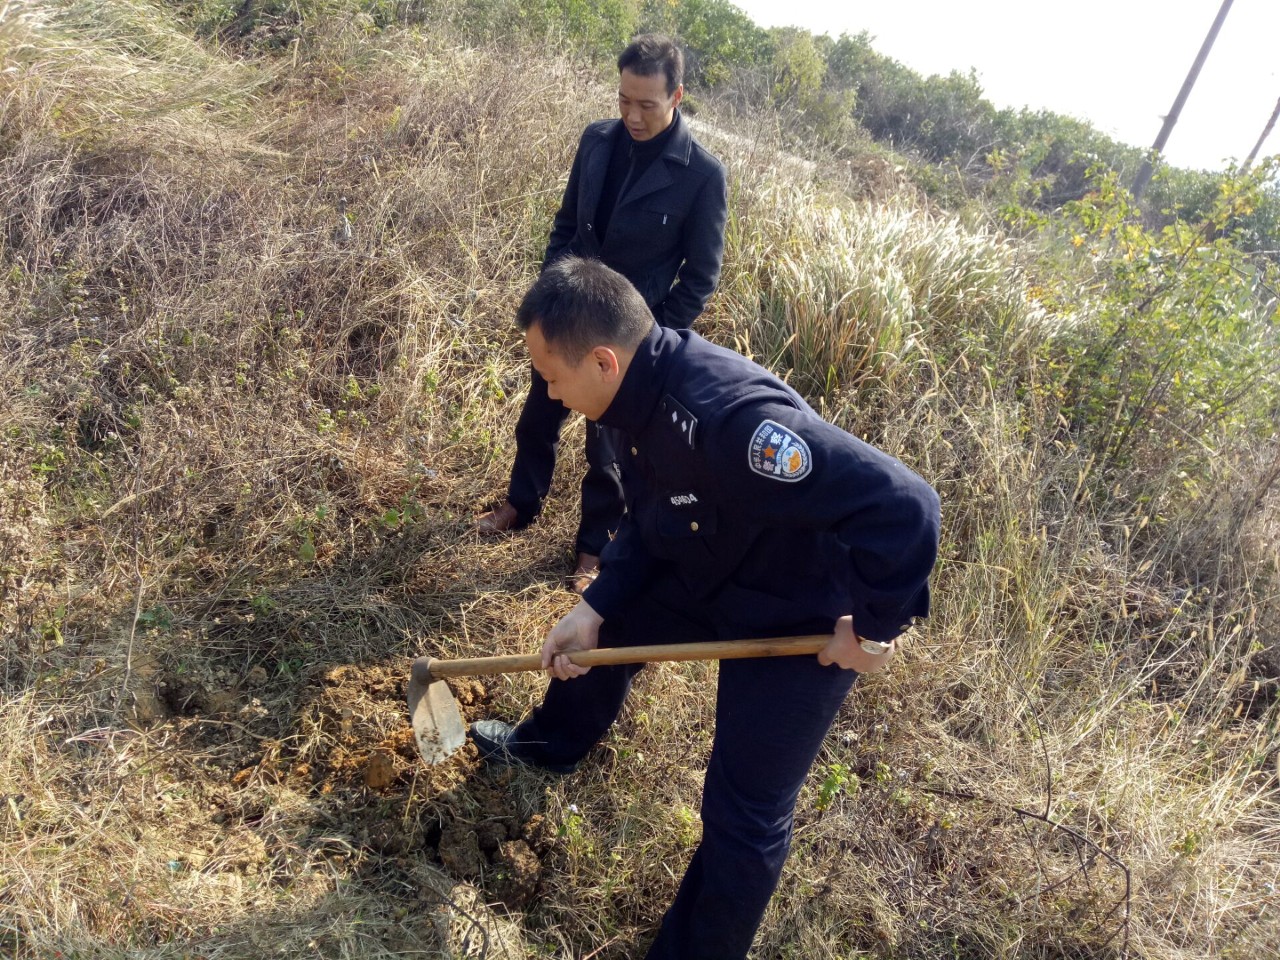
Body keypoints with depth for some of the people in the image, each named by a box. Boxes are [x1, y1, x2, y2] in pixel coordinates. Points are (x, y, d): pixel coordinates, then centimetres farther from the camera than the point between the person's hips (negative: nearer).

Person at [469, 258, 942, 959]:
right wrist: (594, 608, -7)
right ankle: (551, 744, 54)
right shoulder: (646, 396, -11)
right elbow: (649, 523, 4)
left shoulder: (728, 417, -42)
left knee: (744, 815, 0)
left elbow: (901, 507, -42)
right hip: (708, 576, 9)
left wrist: (874, 626, -27)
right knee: (605, 631, 23)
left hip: (804, 626, -8)